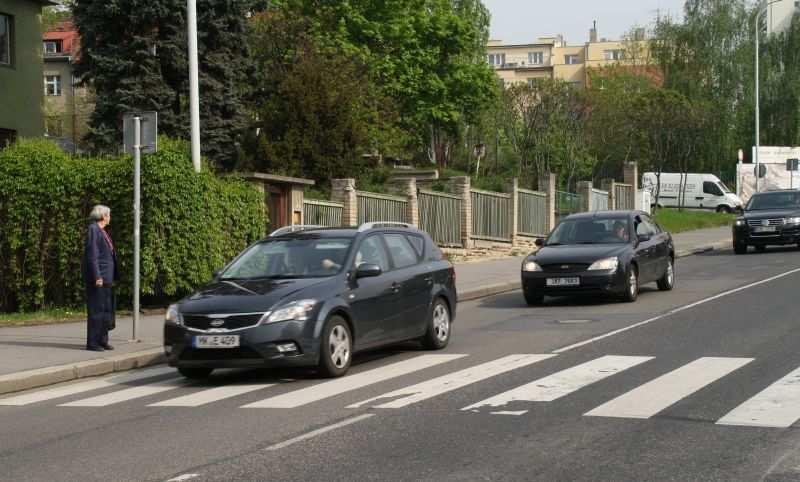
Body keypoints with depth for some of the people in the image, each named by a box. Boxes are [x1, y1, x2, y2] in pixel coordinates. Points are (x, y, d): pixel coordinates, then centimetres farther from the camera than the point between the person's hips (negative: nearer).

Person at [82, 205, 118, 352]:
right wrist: (97, 277, -21)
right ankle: (92, 342, -3)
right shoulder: (93, 230, -11)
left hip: (106, 277, 10)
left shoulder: (102, 231, 17)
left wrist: (113, 276, 18)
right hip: (99, 277, -10)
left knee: (106, 309, 12)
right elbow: (92, 255, -17)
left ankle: (102, 340, 19)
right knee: (96, 309, -7)